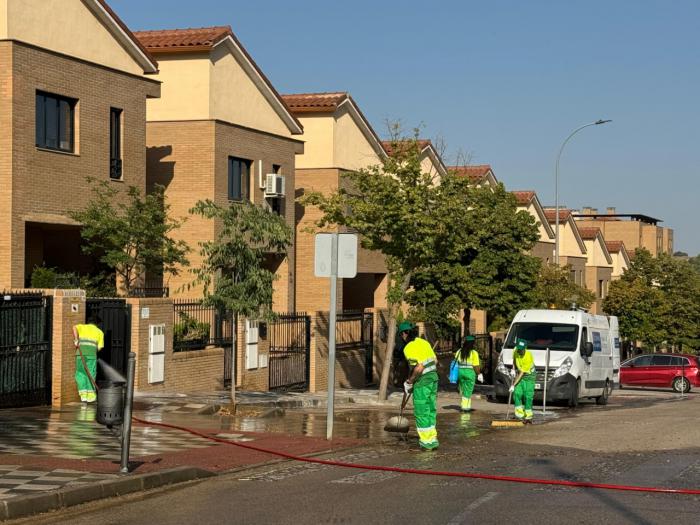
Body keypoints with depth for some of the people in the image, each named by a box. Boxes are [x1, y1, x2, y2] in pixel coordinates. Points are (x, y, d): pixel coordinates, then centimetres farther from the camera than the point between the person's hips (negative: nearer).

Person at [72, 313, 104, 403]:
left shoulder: (82, 327, 17)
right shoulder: (100, 332, 17)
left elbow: (74, 328, -8)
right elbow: (99, 347, 9)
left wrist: (76, 340, -6)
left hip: (80, 353, 0)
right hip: (92, 353, 0)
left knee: (80, 374, 10)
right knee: (90, 375, 8)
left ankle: (83, 395, 1)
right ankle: (90, 396, 5)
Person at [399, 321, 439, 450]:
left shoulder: (409, 348, -16)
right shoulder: (424, 342, 9)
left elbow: (419, 367, -25)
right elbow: (435, 361, 16)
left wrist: (409, 382, -13)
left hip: (422, 381, -8)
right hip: (433, 377, 8)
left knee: (421, 412, 2)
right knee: (430, 410, 15)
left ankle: (427, 442, 6)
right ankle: (432, 439, 19)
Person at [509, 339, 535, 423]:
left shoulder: (528, 357, -30)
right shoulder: (516, 352, -12)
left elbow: (521, 373, -28)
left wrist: (513, 385, -27)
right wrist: (513, 368, 0)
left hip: (529, 376, -6)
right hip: (520, 375, 6)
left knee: (528, 396, -10)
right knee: (517, 394, -8)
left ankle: (528, 416, -1)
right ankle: (519, 414, -3)